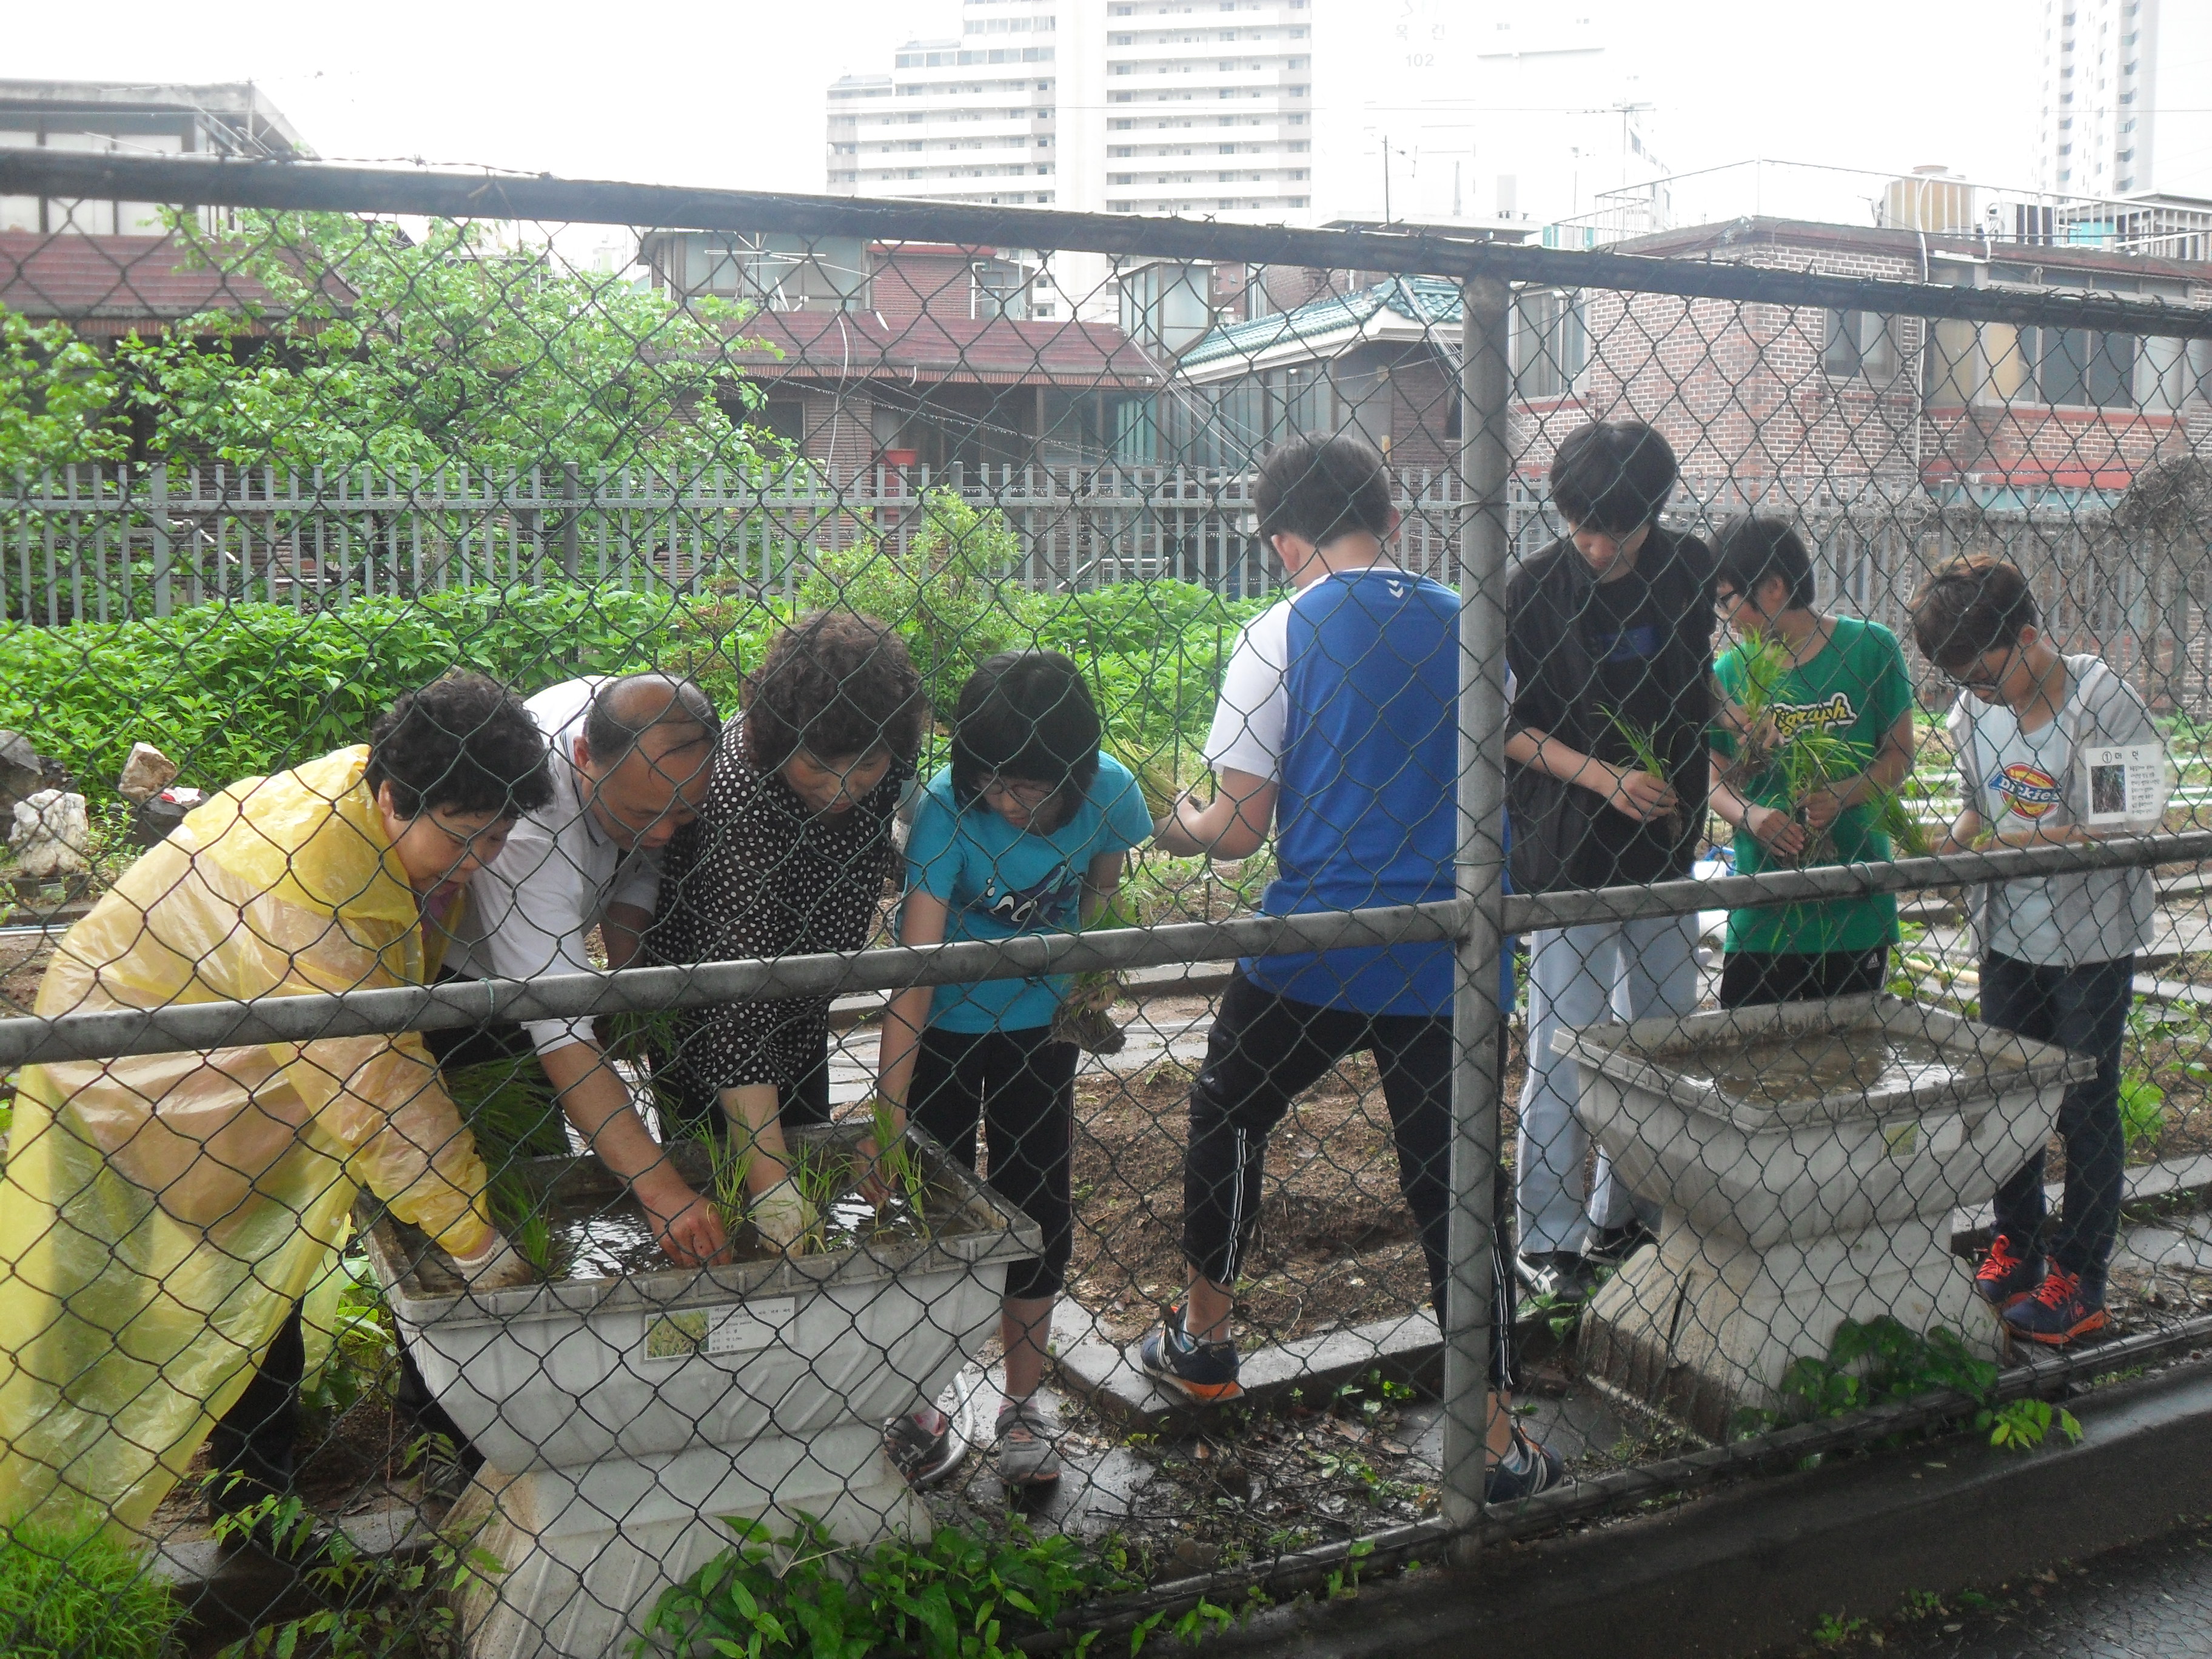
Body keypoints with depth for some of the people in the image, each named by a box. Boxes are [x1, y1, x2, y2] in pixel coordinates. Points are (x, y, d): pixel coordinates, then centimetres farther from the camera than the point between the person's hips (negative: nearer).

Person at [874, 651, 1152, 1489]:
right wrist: (889, 1114, -36)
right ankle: (920, 1403, 23)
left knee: (1039, 1207, 8)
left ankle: (1023, 1404, 25)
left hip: (1039, 1025, 3)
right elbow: (915, 969, -34)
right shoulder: (946, 808, -31)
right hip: (945, 1031, -2)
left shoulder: (1106, 792, -21)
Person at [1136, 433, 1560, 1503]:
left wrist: (1180, 828, 12)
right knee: (1452, 1174, 9)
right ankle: (1494, 1435, 12)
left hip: (1316, 948, -3)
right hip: (1453, 954, 3)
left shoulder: (1283, 633, -6)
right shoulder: (1466, 627, 7)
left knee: (1227, 1116, 21)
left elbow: (1241, 826, -8)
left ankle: (1201, 1337, 34)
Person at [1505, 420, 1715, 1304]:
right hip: (1569, 851, -5)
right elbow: (1504, 726, -8)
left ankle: (1622, 1217, 28)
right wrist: (1604, 777, -16)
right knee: (1566, 1048, -3)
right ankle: (1546, 1240, 10)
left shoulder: (1689, 568, 3)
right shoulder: (1535, 587, -11)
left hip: (1663, 844, 5)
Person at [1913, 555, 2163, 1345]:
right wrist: (1953, 841, -11)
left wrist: (2037, 843, -29)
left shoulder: (2100, 702, -19)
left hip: (2092, 937, -5)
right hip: (2009, 933, 6)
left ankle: (2078, 1278, 17)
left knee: (2085, 1107, 4)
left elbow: (2136, 825, -19)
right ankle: (2014, 1249, 32)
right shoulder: (1973, 710, -3)